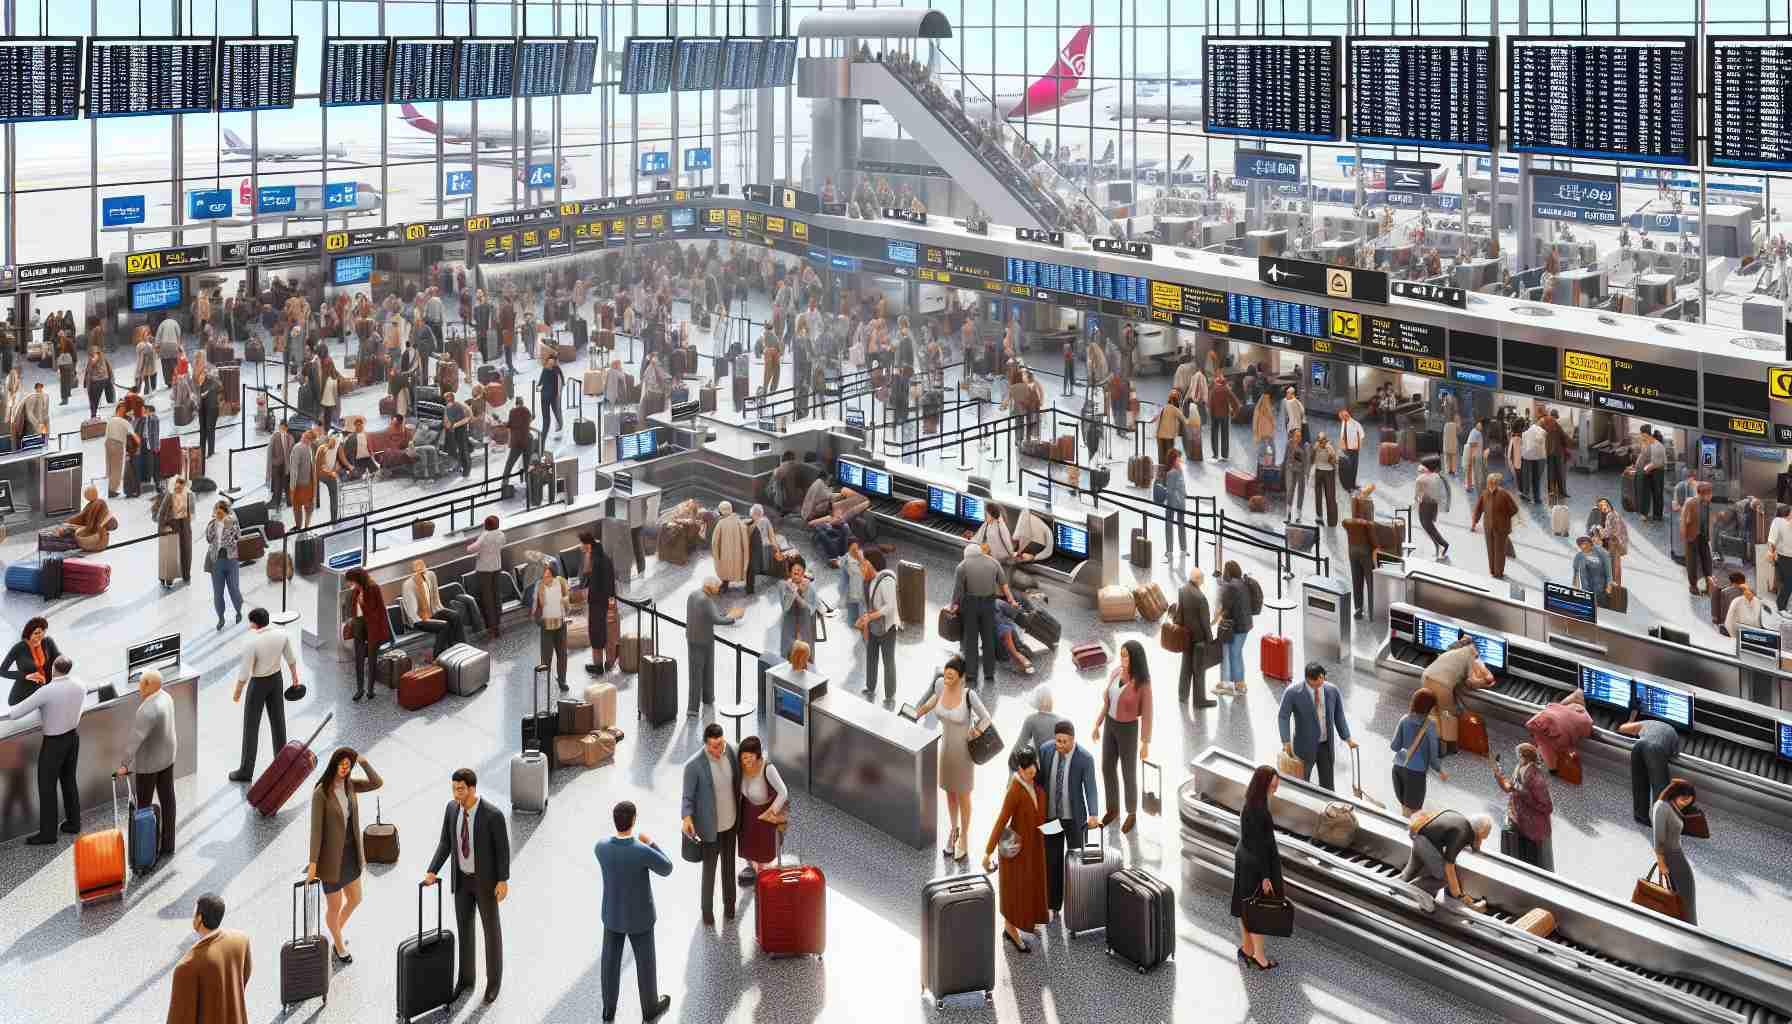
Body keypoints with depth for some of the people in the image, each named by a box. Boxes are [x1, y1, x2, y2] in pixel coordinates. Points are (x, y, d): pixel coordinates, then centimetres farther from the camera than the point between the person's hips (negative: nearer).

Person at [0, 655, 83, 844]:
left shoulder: (47, 691, -24)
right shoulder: (80, 687, -6)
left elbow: (17, 712, -21)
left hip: (53, 742, -6)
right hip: (73, 736, 6)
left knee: (47, 787, 2)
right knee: (69, 781, 19)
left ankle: (47, 833, 5)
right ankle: (73, 823, 28)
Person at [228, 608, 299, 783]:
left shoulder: (250, 643, -29)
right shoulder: (282, 634, -13)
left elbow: (244, 673, -22)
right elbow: (291, 658, 1)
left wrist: (237, 692, -5)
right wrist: (295, 677, 17)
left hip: (258, 683, -5)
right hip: (276, 678, 5)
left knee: (251, 726, 8)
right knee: (277, 721, 19)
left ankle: (246, 771, 16)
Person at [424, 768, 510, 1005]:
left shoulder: (493, 814, -28)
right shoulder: (452, 807, -11)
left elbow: (503, 848, -16)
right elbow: (446, 843, -2)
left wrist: (503, 881, -17)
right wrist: (432, 872, -11)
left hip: (486, 879, -5)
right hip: (462, 878, 5)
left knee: (491, 928, 11)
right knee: (464, 927, 16)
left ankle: (494, 979, 32)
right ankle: (466, 978, 36)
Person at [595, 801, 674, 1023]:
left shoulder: (601, 847, -23)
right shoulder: (644, 852, -36)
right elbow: (667, 869, -14)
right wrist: (650, 843, -6)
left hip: (612, 913, 3)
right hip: (639, 916, -3)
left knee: (611, 960, 22)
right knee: (645, 961, 21)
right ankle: (650, 1006, 41)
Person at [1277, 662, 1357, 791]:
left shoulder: (1332, 691, -3)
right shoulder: (1293, 693, -14)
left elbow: (1339, 716, 6)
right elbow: (1283, 717, -11)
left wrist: (1347, 738, 2)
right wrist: (1286, 741, -20)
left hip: (1326, 745, 3)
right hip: (1305, 745, -3)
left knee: (1327, 784, 9)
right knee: (1302, 784, 9)